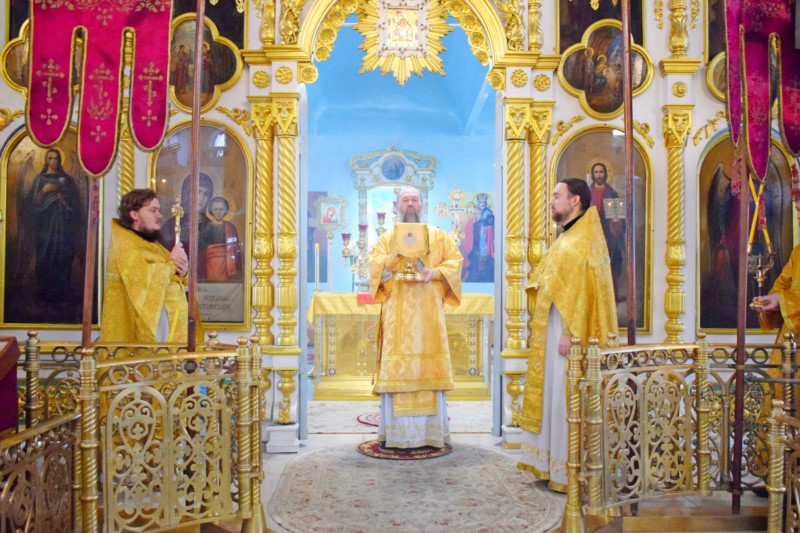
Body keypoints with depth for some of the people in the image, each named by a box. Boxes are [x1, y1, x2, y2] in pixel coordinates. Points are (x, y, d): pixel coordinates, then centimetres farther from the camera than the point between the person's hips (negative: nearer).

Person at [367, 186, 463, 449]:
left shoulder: (438, 235, 15)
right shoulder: (387, 237, 15)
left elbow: (455, 260, 7)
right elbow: (373, 265, 3)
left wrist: (434, 273, -10)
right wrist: (397, 253, -13)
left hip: (428, 309, 0)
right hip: (397, 311, 0)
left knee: (428, 365, -4)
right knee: (396, 367, -5)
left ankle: (431, 429, 2)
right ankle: (395, 431, -1)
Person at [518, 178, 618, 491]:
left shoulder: (581, 241, -13)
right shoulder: (567, 239, 18)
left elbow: (581, 292, -20)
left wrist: (569, 333, -24)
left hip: (568, 333, -10)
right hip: (552, 333, 10)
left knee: (566, 399, -4)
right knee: (553, 395, 12)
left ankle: (569, 471, 4)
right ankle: (553, 461, 21)